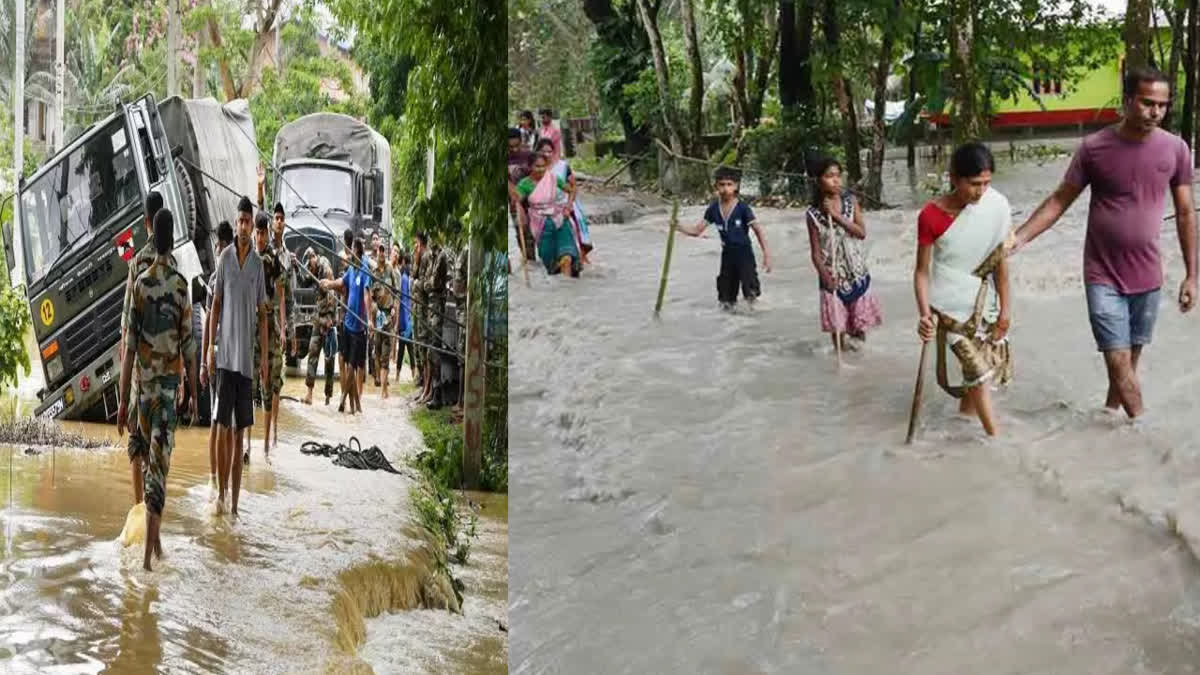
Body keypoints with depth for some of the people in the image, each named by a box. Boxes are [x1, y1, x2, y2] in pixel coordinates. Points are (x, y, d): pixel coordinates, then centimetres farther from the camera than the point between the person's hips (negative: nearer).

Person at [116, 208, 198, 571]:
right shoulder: (180, 286, -8)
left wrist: (123, 400, 1)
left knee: (149, 458, 18)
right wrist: (194, 394, 7)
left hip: (144, 385, 2)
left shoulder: (140, 284, -4)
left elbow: (129, 347, -3)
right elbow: (189, 347, -5)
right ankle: (150, 549, -8)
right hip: (169, 384, -2)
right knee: (160, 462, -3)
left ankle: (155, 536, 24)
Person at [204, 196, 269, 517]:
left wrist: (264, 358, 2)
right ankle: (220, 494, 7)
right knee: (223, 427, -2)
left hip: (247, 358, 1)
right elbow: (216, 306, 4)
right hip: (226, 354, -1)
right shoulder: (225, 258, 0)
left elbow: (263, 313, 7)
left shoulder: (258, 263, 4)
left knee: (240, 432, 5)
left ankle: (235, 502, 9)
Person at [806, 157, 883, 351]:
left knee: (860, 327, 6)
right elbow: (816, 251, -7)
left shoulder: (850, 201, -2)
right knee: (837, 325, 1)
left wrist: (837, 216, -19)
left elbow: (862, 232, -11)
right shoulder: (814, 213, -8)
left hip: (856, 271, 1)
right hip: (833, 275, -1)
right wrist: (824, 275, -21)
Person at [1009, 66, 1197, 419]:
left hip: (1148, 277, 2)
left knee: (1130, 361, 11)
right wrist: (1019, 237, -12)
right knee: (1118, 361, -7)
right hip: (1103, 276, -2)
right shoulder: (1094, 147, -10)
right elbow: (1059, 201, -1)